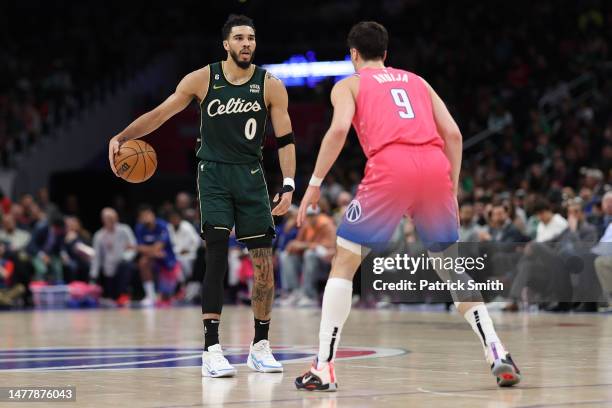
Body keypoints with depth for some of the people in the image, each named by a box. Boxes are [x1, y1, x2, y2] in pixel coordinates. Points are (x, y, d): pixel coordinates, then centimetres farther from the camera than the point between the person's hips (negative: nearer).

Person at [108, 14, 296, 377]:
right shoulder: (203, 79, -5)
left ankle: (261, 346, 15)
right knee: (217, 258, -15)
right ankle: (212, 350, -15)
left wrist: (289, 185, -10)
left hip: (251, 176, 2)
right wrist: (122, 137, -13)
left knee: (264, 261, 1)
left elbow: (285, 139, 0)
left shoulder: (270, 85, -3)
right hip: (214, 173, -2)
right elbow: (160, 114, 0)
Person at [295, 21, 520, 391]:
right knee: (451, 266, 20)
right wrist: (453, 189, 24)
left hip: (390, 166, -4)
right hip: (435, 166, 4)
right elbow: (452, 133, 18)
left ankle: (325, 366, 1)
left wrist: (315, 185, 2)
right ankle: (498, 355, 8)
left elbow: (339, 129, -2)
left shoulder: (349, 84, 18)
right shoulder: (417, 81, 30)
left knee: (344, 262, 9)